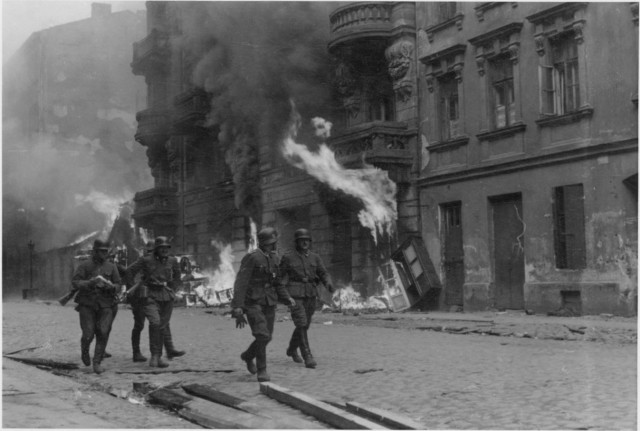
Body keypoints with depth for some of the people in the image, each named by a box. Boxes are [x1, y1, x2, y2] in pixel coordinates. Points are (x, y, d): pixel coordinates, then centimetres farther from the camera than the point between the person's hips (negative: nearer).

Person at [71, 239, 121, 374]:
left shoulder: (111, 267, 7)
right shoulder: (85, 265, 0)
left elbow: (118, 284, 9)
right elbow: (75, 282, -6)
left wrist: (111, 287, -14)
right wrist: (89, 283, -22)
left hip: (105, 305, 2)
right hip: (87, 304, -2)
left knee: (103, 333, -10)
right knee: (88, 334, -6)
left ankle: (97, 363, 0)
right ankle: (84, 351, 28)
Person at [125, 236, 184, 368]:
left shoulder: (172, 261, 3)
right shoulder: (146, 260, -6)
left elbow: (177, 275, 21)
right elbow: (130, 271, 5)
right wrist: (131, 288, 11)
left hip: (166, 297, 3)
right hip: (150, 296, -3)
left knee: (163, 325, 4)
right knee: (155, 323, -20)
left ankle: (157, 357, 13)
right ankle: (155, 355, -11)